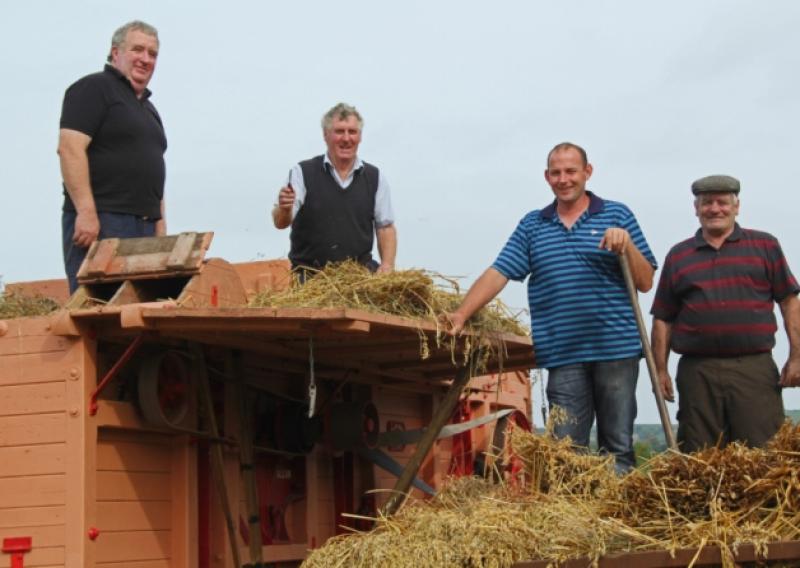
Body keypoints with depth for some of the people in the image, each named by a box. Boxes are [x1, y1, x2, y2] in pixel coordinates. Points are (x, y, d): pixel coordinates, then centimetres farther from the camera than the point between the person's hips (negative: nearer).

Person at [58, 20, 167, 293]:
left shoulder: (148, 109, 26)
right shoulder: (93, 88, -1)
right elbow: (70, 148, -13)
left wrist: (160, 224, 17)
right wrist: (86, 211, -21)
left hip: (144, 228, 8)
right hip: (99, 221, -8)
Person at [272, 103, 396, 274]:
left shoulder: (375, 177, 10)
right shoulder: (303, 173, 1)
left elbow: (385, 227, 13)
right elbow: (280, 223, -7)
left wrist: (387, 265, -4)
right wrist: (284, 210, -31)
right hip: (310, 274, -2)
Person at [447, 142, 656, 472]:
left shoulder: (617, 216, 8)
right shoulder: (532, 226, 13)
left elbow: (645, 283, 5)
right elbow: (498, 274, 4)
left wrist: (627, 244, -12)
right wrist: (461, 315, -9)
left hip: (616, 348, -1)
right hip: (563, 355, 1)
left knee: (619, 445, 3)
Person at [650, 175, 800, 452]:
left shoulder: (765, 246, 10)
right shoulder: (678, 256, 14)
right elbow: (663, 318, 13)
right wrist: (660, 370, 6)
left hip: (755, 369, -1)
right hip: (697, 374, 2)